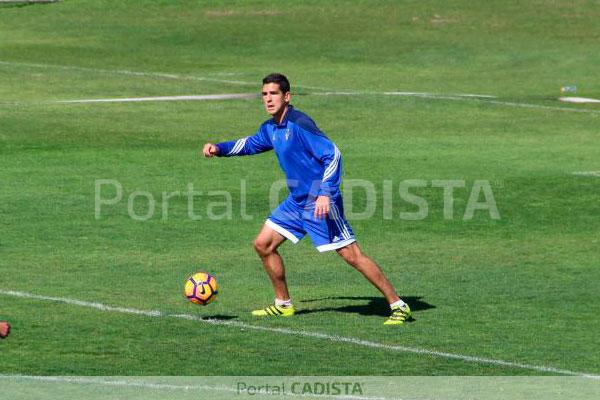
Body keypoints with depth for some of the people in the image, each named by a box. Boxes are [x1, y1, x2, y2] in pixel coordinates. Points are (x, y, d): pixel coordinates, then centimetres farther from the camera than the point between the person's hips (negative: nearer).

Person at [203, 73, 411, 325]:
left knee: (352, 255, -11)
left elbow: (332, 154, -23)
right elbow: (250, 144, 31)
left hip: (320, 202, -9)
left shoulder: (299, 124, -19)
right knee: (263, 244, 9)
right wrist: (219, 149, 18)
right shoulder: (270, 128, 8)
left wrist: (325, 193, -29)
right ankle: (284, 304, 23)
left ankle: (398, 306, -6)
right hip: (296, 201, 9)